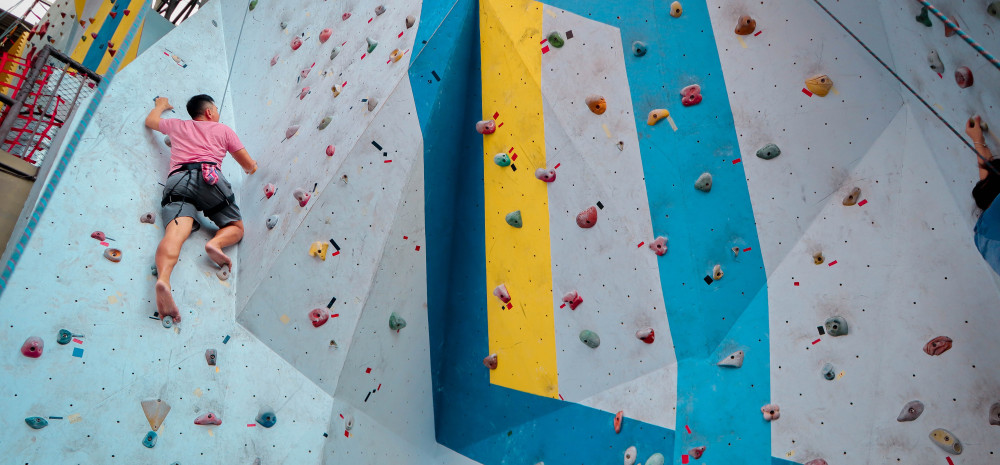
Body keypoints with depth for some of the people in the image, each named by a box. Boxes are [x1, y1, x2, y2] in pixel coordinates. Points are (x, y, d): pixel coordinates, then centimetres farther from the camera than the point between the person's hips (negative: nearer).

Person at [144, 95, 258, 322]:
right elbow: (250, 166, 28)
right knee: (236, 227, 13)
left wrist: (161, 105, 74)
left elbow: (150, 120, 54)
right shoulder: (223, 129, 25)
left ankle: (163, 279, -50)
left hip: (176, 180, 2)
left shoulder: (177, 125, 32)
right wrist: (251, 167, 53)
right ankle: (216, 243, -24)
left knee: (175, 232, -21)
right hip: (208, 177, -2)